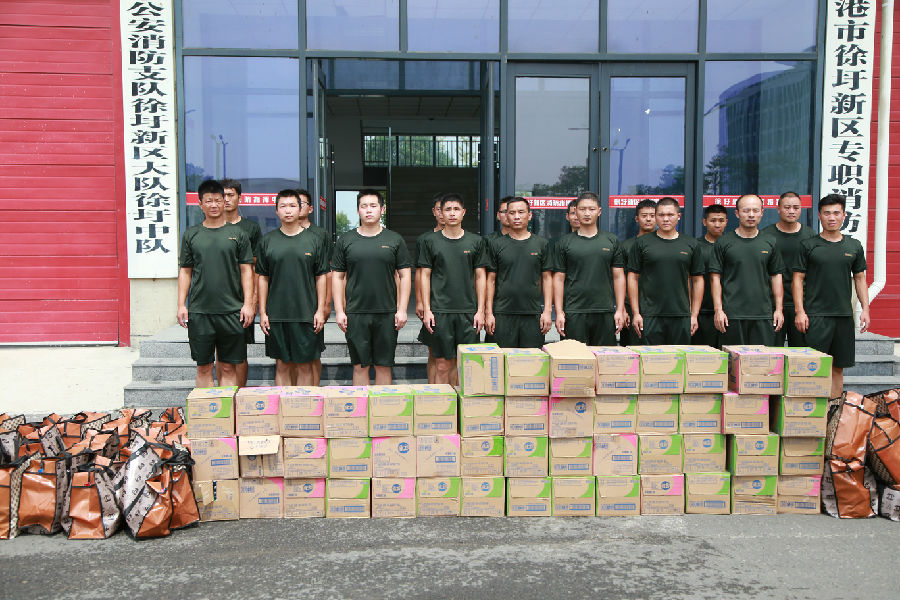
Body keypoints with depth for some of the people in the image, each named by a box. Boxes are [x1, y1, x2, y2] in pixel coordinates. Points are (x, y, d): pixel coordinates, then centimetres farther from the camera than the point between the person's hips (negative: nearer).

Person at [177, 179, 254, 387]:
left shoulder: (237, 234, 6)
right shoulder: (191, 235, 9)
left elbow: (246, 271, 5)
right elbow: (185, 271, 11)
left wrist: (248, 304, -3)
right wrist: (181, 305, 4)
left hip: (232, 312, -1)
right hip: (199, 312, 1)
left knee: (228, 367, 3)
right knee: (204, 367, 5)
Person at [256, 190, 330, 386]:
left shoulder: (314, 240, 4)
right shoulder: (268, 241, 7)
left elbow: (321, 277, 5)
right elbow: (263, 278, 9)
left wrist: (320, 310, -2)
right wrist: (262, 312, 4)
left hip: (306, 315, -1)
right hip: (276, 316, 1)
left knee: (305, 365, 3)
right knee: (282, 365, 7)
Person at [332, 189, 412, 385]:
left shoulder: (394, 240, 6)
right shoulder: (345, 241, 7)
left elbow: (404, 276, 6)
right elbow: (337, 277, 8)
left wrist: (402, 310, -2)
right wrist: (339, 311, 0)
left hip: (387, 314, 0)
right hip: (355, 314, 0)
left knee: (384, 365, 6)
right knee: (360, 365, 4)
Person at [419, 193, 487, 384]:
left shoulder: (475, 241, 9)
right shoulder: (430, 241, 6)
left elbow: (480, 277, 9)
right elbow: (425, 276, 6)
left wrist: (481, 310, 2)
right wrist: (426, 310, -2)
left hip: (468, 312, 1)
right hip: (440, 311, -1)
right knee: (442, 364, 0)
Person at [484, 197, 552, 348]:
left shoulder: (541, 243, 9)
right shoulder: (496, 244, 7)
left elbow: (547, 278, 9)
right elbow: (491, 280, 6)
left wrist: (547, 310, 0)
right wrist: (488, 312, -1)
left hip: (533, 314, 1)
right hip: (503, 313, -1)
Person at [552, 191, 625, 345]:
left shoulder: (612, 241, 10)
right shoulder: (564, 242, 6)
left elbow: (618, 277, 10)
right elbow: (559, 279, 3)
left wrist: (620, 310, 2)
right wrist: (559, 312, -4)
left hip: (605, 313, 2)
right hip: (573, 313, -1)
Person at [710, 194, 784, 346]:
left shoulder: (770, 243, 11)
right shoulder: (723, 242, 2)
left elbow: (776, 276, 13)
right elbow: (715, 277, 0)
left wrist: (779, 309, 7)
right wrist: (718, 310, -7)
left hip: (763, 314, 3)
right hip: (732, 314, -2)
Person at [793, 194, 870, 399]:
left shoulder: (854, 246, 11)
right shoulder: (808, 245, 1)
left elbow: (860, 278, 15)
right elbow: (798, 278, -1)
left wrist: (865, 309, 6)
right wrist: (799, 311, -9)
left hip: (844, 314, 4)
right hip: (815, 314, -4)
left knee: (837, 367, 8)